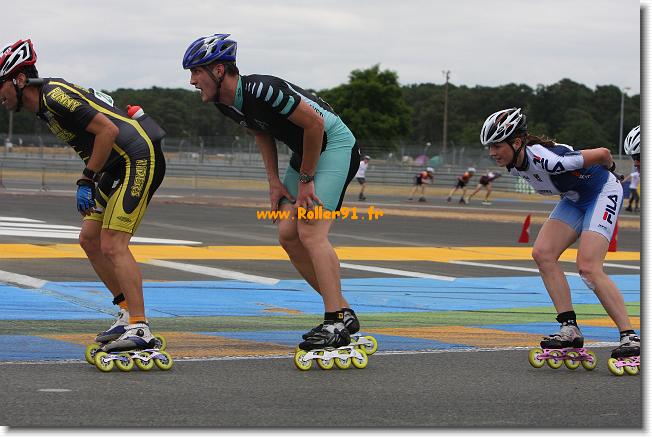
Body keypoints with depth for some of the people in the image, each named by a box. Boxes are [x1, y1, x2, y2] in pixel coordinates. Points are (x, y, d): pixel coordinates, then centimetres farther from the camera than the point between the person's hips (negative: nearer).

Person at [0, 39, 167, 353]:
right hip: (119, 165, 10)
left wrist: (87, 180, -18)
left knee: (112, 245, -16)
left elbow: (107, 130, -21)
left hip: (139, 159, -10)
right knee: (90, 239, 10)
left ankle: (140, 330, -18)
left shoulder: (56, 96, -16)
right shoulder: (44, 104, 15)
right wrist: (88, 182, 14)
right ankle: (128, 313, 14)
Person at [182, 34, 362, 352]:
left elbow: (314, 123, -25)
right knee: (288, 235, 4)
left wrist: (305, 180, -17)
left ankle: (336, 325, -20)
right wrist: (274, 181, 7)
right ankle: (342, 313, 11)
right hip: (304, 153, 10)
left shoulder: (261, 90, -28)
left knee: (310, 232, -20)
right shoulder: (225, 103, 0)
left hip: (335, 145, -10)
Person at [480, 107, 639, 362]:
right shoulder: (514, 166, -9)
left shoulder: (547, 159, -36)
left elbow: (602, 154, -28)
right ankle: (570, 330, -7)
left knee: (588, 267, -21)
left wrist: (608, 169, -5)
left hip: (604, 191, -8)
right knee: (542, 253, -9)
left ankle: (630, 338, -17)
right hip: (575, 199, 8)